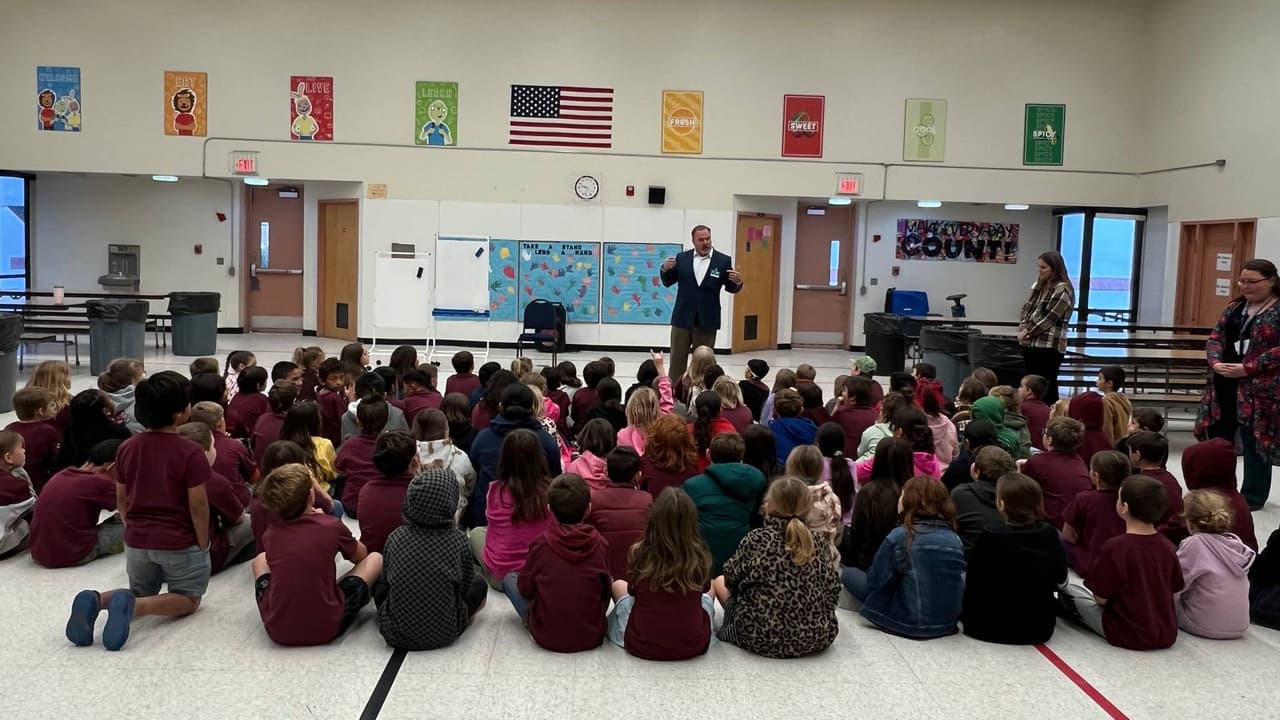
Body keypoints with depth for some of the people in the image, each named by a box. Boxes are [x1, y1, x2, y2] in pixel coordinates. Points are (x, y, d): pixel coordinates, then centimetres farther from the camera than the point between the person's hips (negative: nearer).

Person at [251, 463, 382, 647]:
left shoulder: (270, 535, -2)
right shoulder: (331, 526, -9)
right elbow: (360, 555, 12)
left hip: (277, 632, 3)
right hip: (326, 629, -3)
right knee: (375, 558, 12)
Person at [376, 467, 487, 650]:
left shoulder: (396, 537, -5)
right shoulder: (457, 540, -10)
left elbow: (386, 580, 8)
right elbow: (465, 586, 2)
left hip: (395, 634, 2)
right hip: (444, 634, -2)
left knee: (379, 584, 29)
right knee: (478, 583, 22)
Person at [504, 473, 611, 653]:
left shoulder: (540, 543, -13)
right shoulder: (599, 543, -11)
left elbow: (525, 589, 0)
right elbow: (607, 590, 0)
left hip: (547, 638, -2)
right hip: (592, 637, 2)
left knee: (510, 579, 16)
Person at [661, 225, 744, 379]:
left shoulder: (723, 260, -1)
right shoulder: (681, 258, 3)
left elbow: (731, 288, 2)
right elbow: (667, 282, 8)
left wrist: (737, 282, -20)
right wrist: (665, 269, -11)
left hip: (707, 321, -1)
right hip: (682, 318, 1)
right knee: (677, 360, 8)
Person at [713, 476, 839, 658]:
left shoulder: (757, 539, -11)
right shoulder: (818, 544, -2)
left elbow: (731, 579, 1)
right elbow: (833, 591, 2)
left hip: (764, 639, -4)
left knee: (719, 581, 22)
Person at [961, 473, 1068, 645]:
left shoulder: (990, 536, -20)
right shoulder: (1049, 534, -10)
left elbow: (973, 580, -10)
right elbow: (1060, 577, 2)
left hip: (993, 629, -4)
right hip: (1040, 628, 4)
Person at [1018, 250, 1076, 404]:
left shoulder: (1062, 289, -11)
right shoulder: (1039, 285, 14)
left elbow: (1050, 318, -16)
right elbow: (1027, 308, 15)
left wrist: (1027, 332, -12)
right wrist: (1022, 328, -2)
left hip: (1049, 346, -8)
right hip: (1030, 343, 8)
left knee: (1047, 387, -4)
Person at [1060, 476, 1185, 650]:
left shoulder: (1114, 547, -22)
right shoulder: (1167, 547, -5)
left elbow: (1101, 599, -15)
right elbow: (1175, 590, 7)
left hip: (1129, 637, -6)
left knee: (1070, 591, 8)